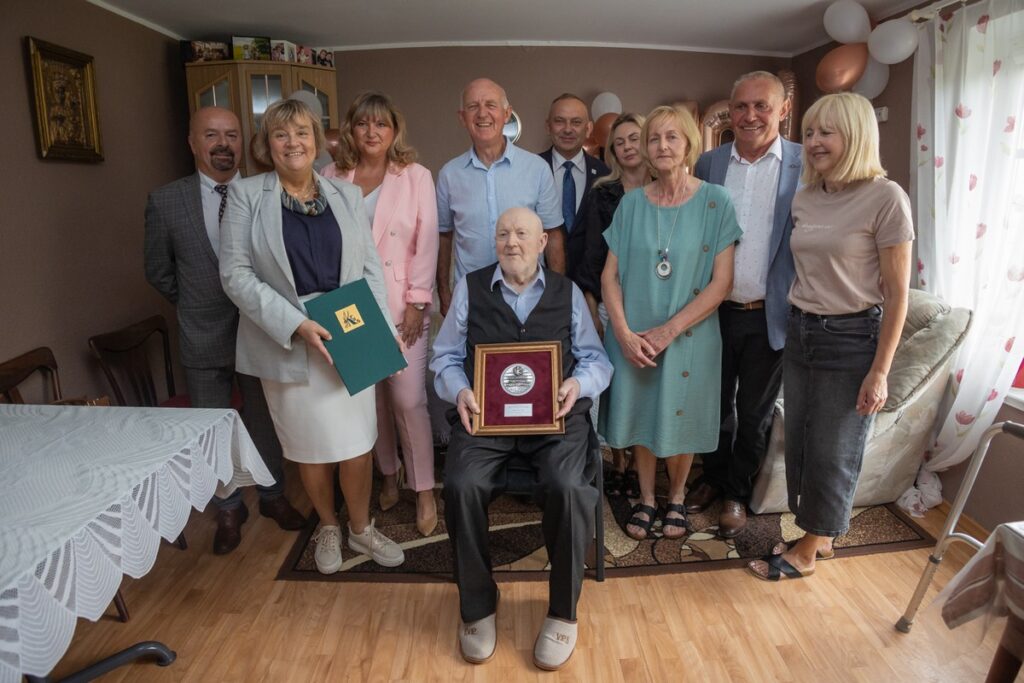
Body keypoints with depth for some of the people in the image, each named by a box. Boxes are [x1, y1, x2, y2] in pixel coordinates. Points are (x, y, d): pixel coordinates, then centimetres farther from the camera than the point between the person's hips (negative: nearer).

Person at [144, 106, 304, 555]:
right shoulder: (166, 201, -6)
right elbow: (159, 271, 5)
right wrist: (198, 307, 6)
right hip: (204, 340, 1)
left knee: (265, 422, 17)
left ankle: (272, 496, 38)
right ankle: (229, 510, 34)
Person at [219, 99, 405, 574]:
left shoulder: (346, 195, 8)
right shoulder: (246, 194, 0)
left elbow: (371, 268, 6)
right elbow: (235, 273, -7)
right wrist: (296, 324, -16)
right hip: (288, 343, -2)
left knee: (358, 443, 5)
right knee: (311, 446, 10)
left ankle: (361, 528, 30)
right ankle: (328, 527, 36)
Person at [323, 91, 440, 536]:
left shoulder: (416, 177, 2)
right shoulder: (331, 178, 7)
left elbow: (426, 242, -2)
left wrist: (417, 303, -8)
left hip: (400, 307, -2)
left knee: (409, 400, -4)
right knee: (371, 398, 11)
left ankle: (423, 490, 12)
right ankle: (388, 476, 30)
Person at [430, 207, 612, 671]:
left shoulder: (567, 292, 14)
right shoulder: (469, 288, 12)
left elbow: (597, 359, 11)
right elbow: (445, 357, 10)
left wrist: (579, 383, -11)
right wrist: (459, 391, -10)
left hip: (555, 414, 0)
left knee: (569, 489, -28)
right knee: (461, 487, -27)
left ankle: (562, 612, -2)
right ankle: (477, 607, -1)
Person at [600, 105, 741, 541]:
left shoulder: (715, 202, -6)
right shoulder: (631, 203, 1)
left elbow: (721, 283, -10)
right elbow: (610, 276, -1)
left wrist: (669, 330, -16)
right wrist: (624, 333, -14)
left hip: (689, 336, -2)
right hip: (634, 337, 2)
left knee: (679, 421, 12)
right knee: (641, 416, 13)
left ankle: (676, 498, 37)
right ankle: (646, 498, 35)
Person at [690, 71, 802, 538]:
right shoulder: (708, 164, 3)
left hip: (770, 316, -2)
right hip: (715, 311, 2)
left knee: (755, 413, 13)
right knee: (716, 403, 18)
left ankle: (738, 493, 33)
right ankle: (713, 478, 40)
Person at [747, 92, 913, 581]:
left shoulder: (885, 198, -12)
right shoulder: (804, 199, 5)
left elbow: (896, 294, -11)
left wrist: (880, 371, -12)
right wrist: (797, 324, 11)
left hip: (851, 339, -6)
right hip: (800, 331, 6)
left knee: (832, 452, 8)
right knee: (799, 444, 13)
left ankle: (808, 549, 26)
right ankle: (817, 537, 33)